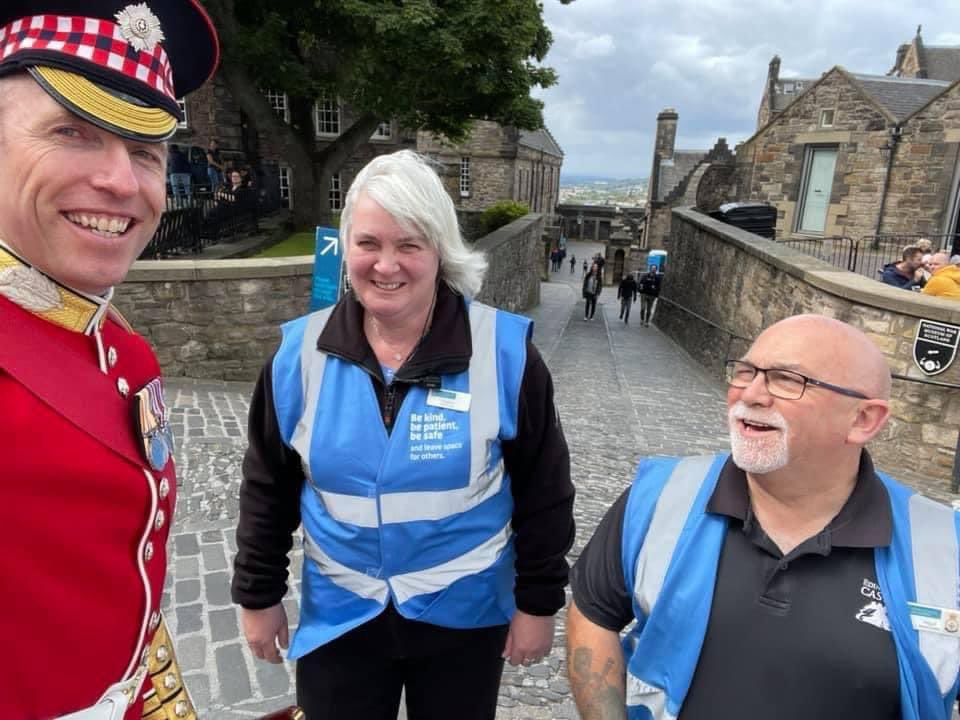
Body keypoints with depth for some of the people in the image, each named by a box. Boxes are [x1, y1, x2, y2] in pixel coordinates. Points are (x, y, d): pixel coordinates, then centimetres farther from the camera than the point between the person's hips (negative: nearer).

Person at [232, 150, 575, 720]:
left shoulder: (504, 351, -16)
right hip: (338, 617, 2)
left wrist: (538, 602, -3)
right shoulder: (301, 353, -9)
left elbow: (542, 491, -7)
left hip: (464, 616, -1)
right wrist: (258, 595, 7)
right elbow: (268, 489, 2)